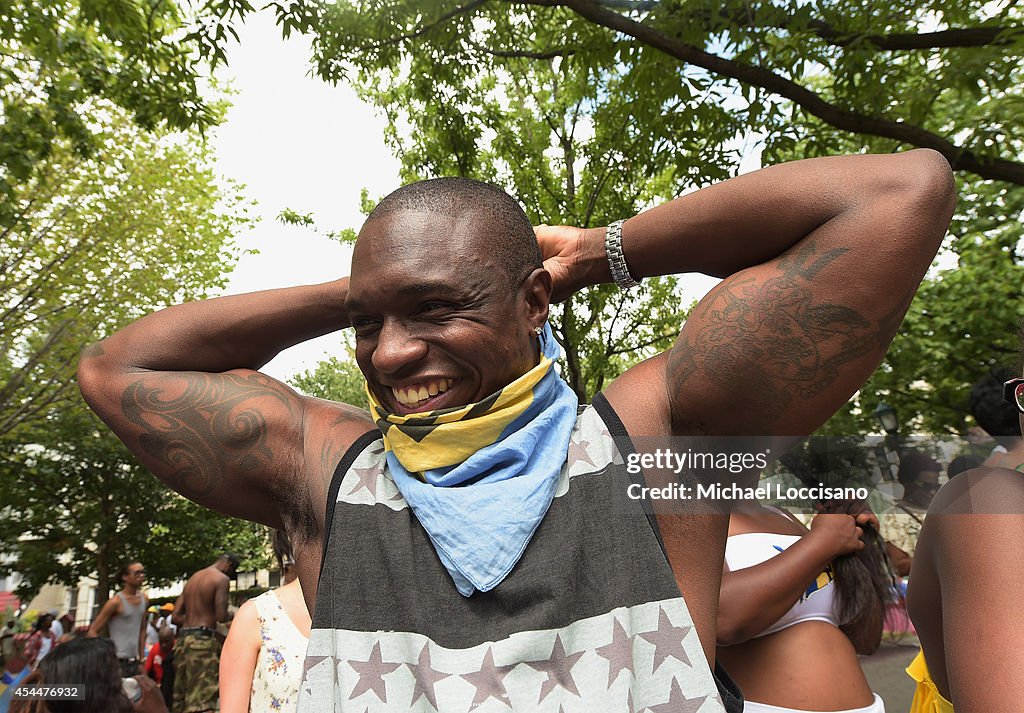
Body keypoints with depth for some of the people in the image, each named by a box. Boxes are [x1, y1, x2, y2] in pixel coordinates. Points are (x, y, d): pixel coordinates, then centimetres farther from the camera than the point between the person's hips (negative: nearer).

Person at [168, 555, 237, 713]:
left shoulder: (192, 578, 18)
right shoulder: (221, 579, -6)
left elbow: (175, 617, 17)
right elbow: (221, 616, -15)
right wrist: (232, 614, 6)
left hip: (183, 639, 8)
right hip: (202, 640, -8)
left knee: (180, 699, 15)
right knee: (202, 700, -8)